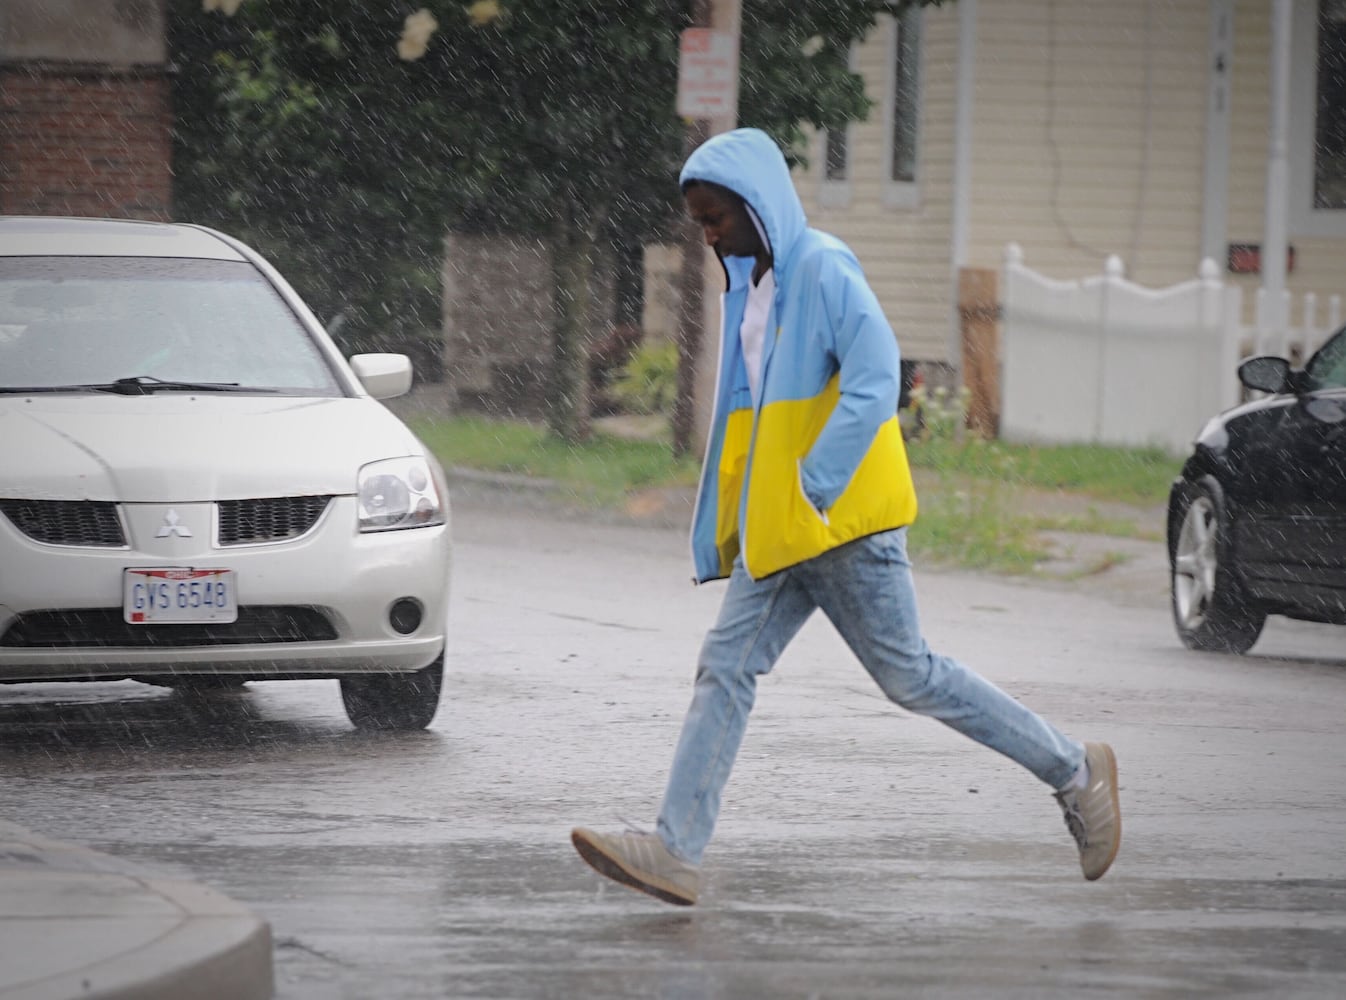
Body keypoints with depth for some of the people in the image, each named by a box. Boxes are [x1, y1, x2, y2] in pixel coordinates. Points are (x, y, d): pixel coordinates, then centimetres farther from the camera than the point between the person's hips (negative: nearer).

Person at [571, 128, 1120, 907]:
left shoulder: (823, 271, -13)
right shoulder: (751, 287, 16)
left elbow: (875, 380, -23)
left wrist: (815, 487, -24)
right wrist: (721, 533, 19)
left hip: (843, 521, -9)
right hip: (777, 533, 9)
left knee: (909, 675, -2)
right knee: (726, 669, -1)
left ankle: (1075, 771, 10)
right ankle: (677, 850, -6)